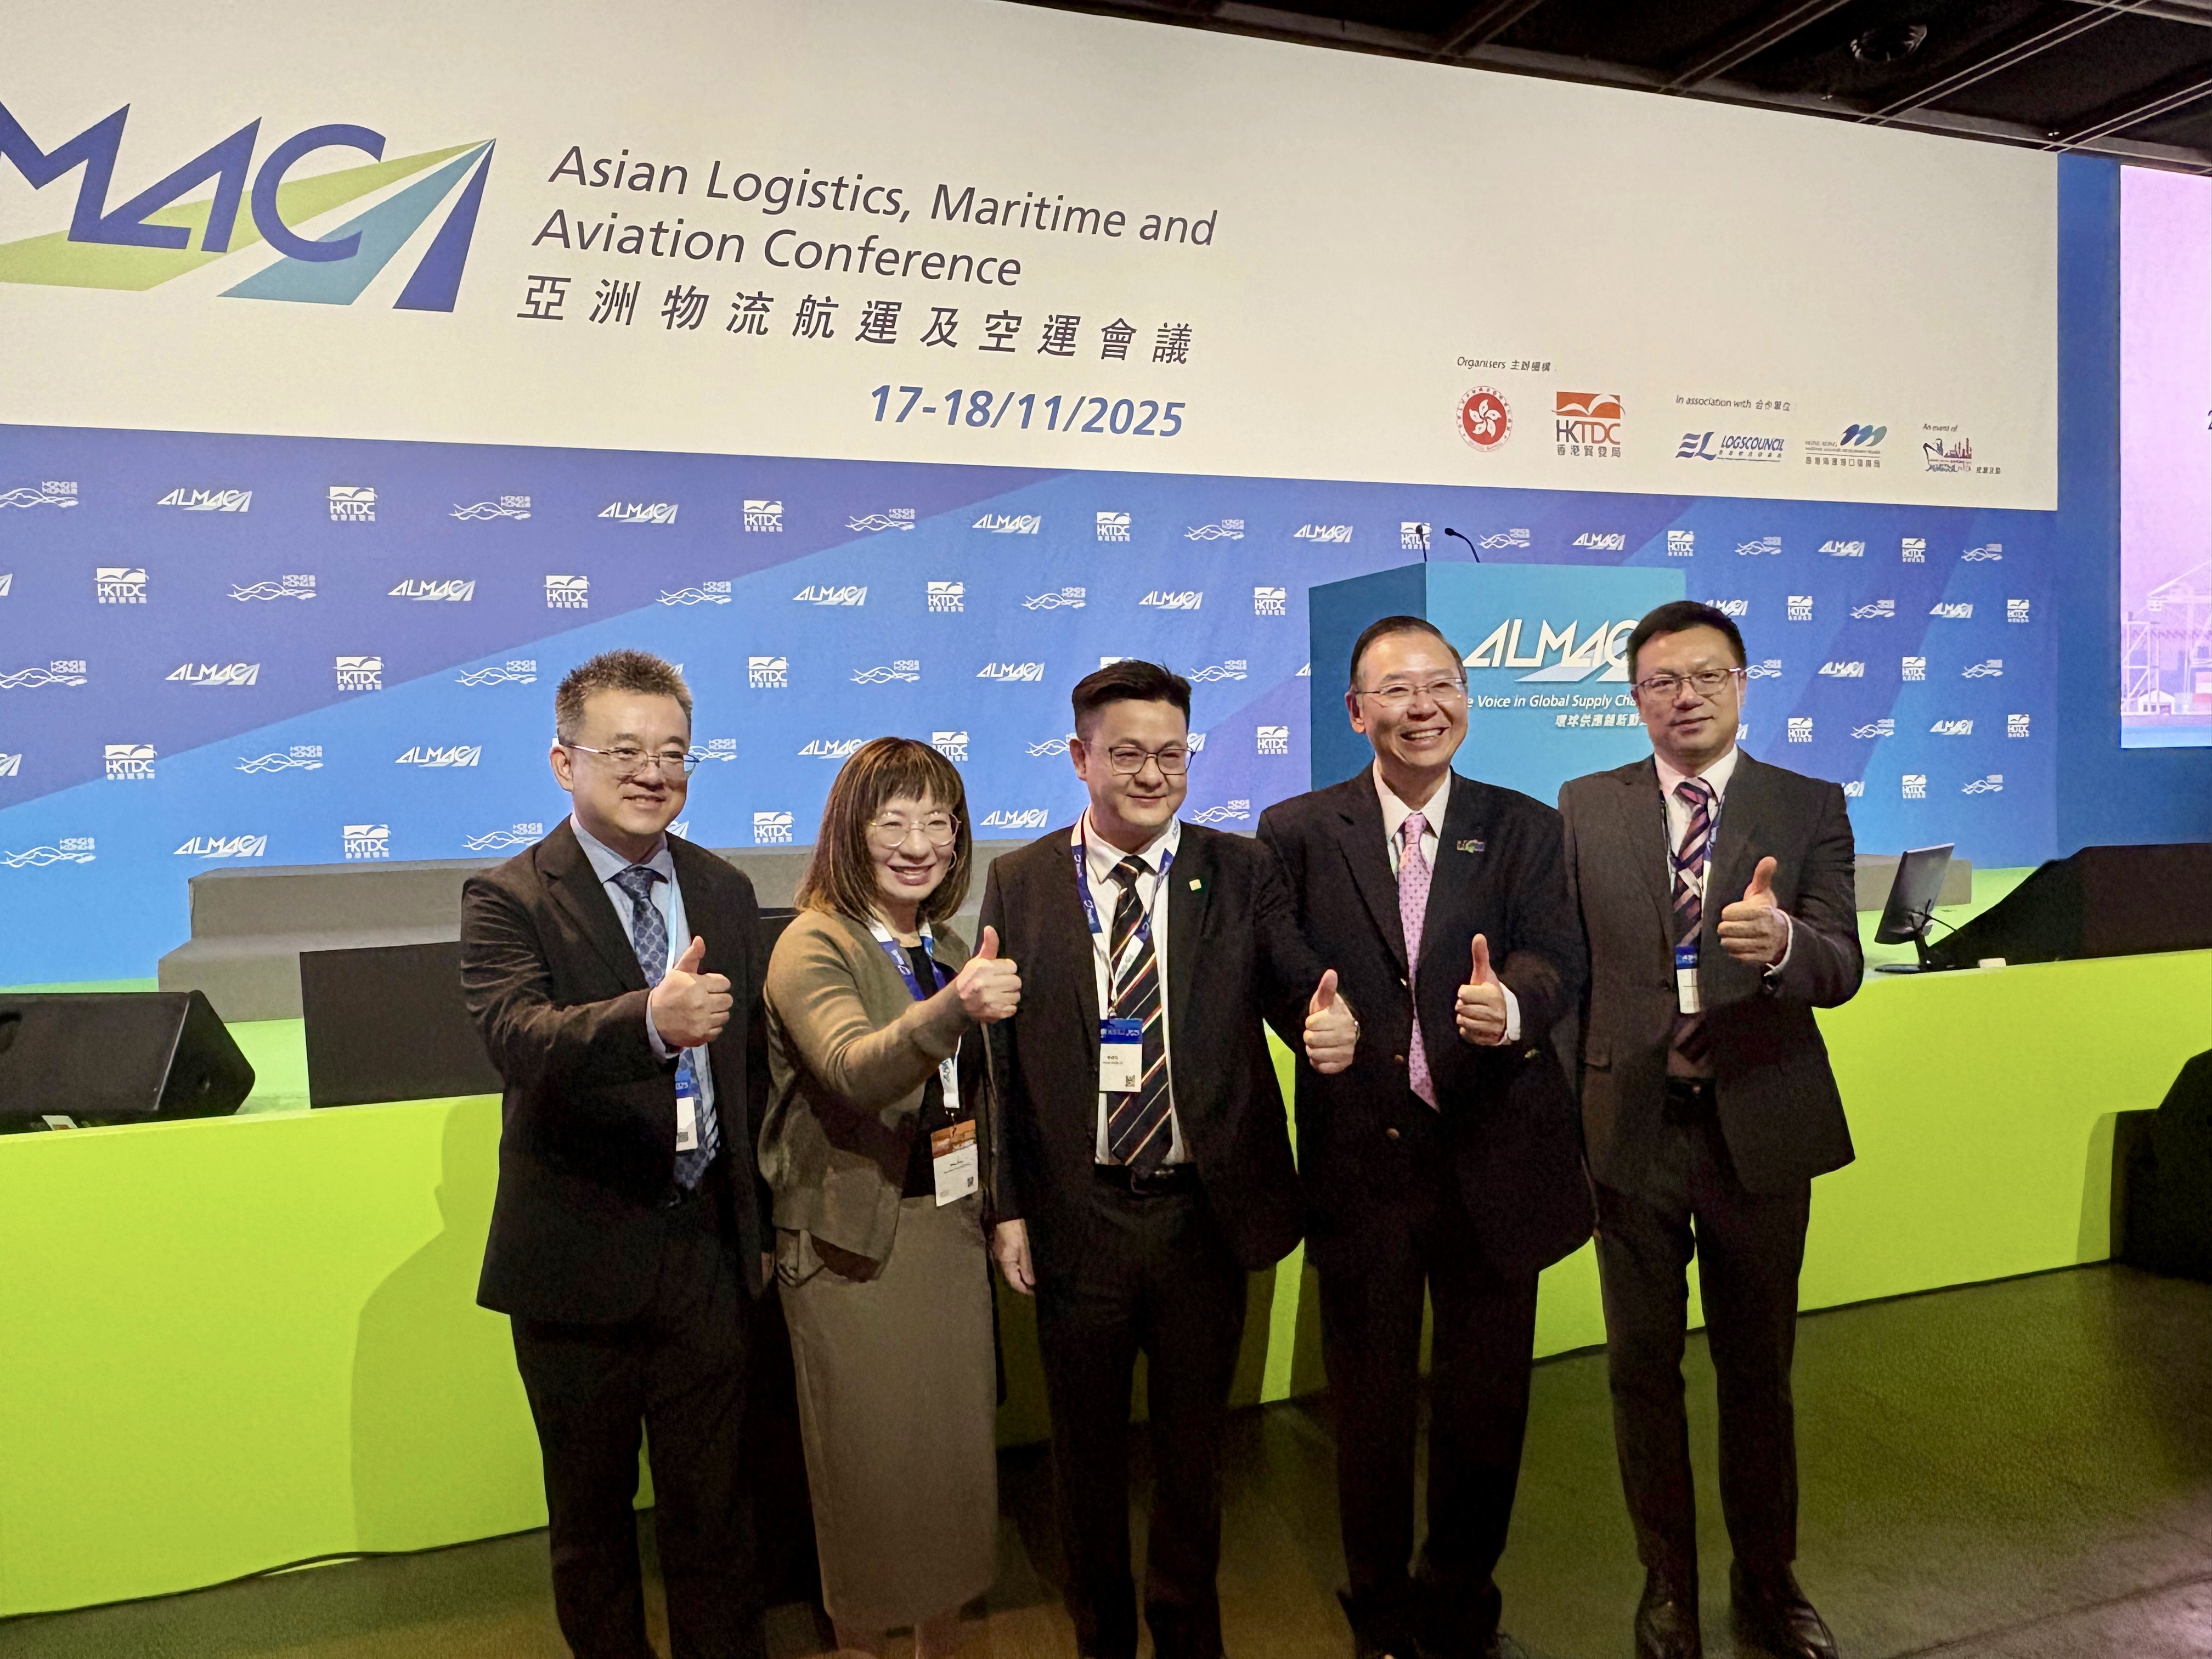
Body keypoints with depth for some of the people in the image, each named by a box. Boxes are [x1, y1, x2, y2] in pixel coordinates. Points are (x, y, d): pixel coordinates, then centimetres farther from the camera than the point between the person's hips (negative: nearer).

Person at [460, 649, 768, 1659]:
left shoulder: (725, 893, 5)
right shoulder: (508, 900, -10)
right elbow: (517, 1038, -30)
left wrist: (756, 1217, 9)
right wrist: (649, 1020, -49)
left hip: (708, 1251, 3)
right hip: (580, 1262, -3)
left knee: (712, 1504, 16)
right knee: (591, 1513, 18)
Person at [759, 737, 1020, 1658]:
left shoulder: (950, 948, 7)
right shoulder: (814, 946, -14)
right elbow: (853, 1070, -33)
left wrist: (1000, 1212, 11)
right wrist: (948, 1011, -51)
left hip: (950, 1230, 6)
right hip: (856, 1244, -6)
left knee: (956, 1442, 15)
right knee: (872, 1456, 7)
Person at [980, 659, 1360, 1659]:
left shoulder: (1242, 873, -1)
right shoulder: (1019, 884, -2)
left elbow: (1297, 991, -8)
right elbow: (998, 1057, -2)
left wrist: (1329, 1026, -32)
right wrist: (1006, 1208, -3)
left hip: (1207, 1212, 1)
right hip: (1076, 1217, 0)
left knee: (1194, 1441, 18)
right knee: (1087, 1446, 18)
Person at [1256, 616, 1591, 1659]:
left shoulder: (1525, 829, 2)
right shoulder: (1297, 832, -1)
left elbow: (1556, 958, -12)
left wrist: (1511, 1003, -33)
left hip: (1493, 1161, 1)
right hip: (1360, 1166, -1)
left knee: (1487, 1406, 16)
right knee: (1369, 1407, 16)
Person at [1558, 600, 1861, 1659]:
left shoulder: (1810, 808, 0)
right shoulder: (1586, 808, 2)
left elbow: (1840, 967, -10)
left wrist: (1782, 942, -33)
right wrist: (1570, 1107, -1)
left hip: (1760, 1127, 0)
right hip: (1631, 1125, 1)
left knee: (1758, 1370, 14)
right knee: (1642, 1369, 12)